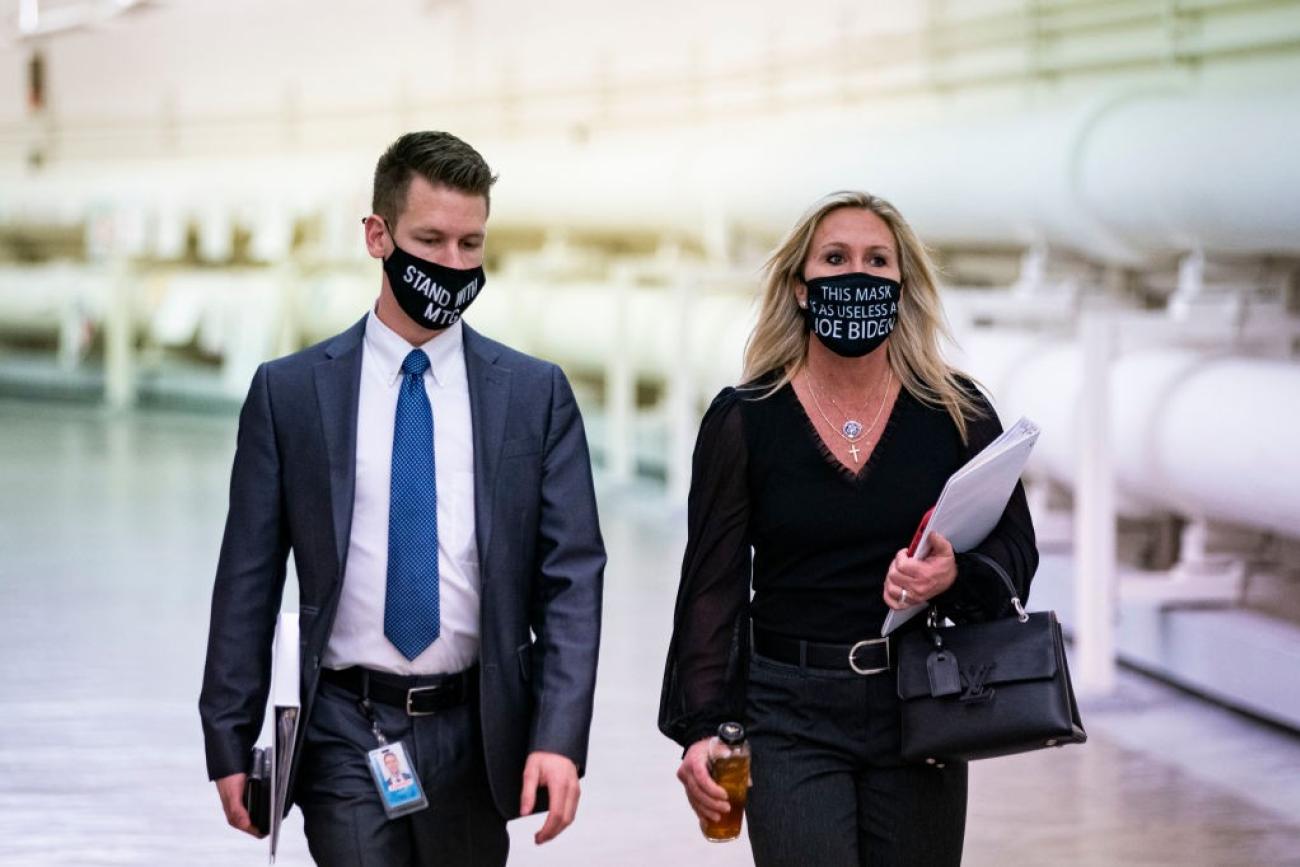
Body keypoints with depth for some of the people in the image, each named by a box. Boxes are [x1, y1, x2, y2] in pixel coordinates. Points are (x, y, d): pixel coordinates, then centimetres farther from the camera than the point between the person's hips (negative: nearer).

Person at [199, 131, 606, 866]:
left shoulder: (536, 394, 3)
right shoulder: (289, 392, 2)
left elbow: (572, 576, -1)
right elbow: (249, 578, 3)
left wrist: (559, 736, -12)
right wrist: (230, 742, 0)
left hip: (474, 730, 1)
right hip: (345, 730, -1)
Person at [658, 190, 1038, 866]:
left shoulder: (957, 413, 3)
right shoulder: (743, 420, 0)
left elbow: (1015, 549, 5)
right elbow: (712, 588, 0)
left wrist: (955, 574, -18)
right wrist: (700, 728, -8)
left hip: (918, 709, 2)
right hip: (791, 719, -2)